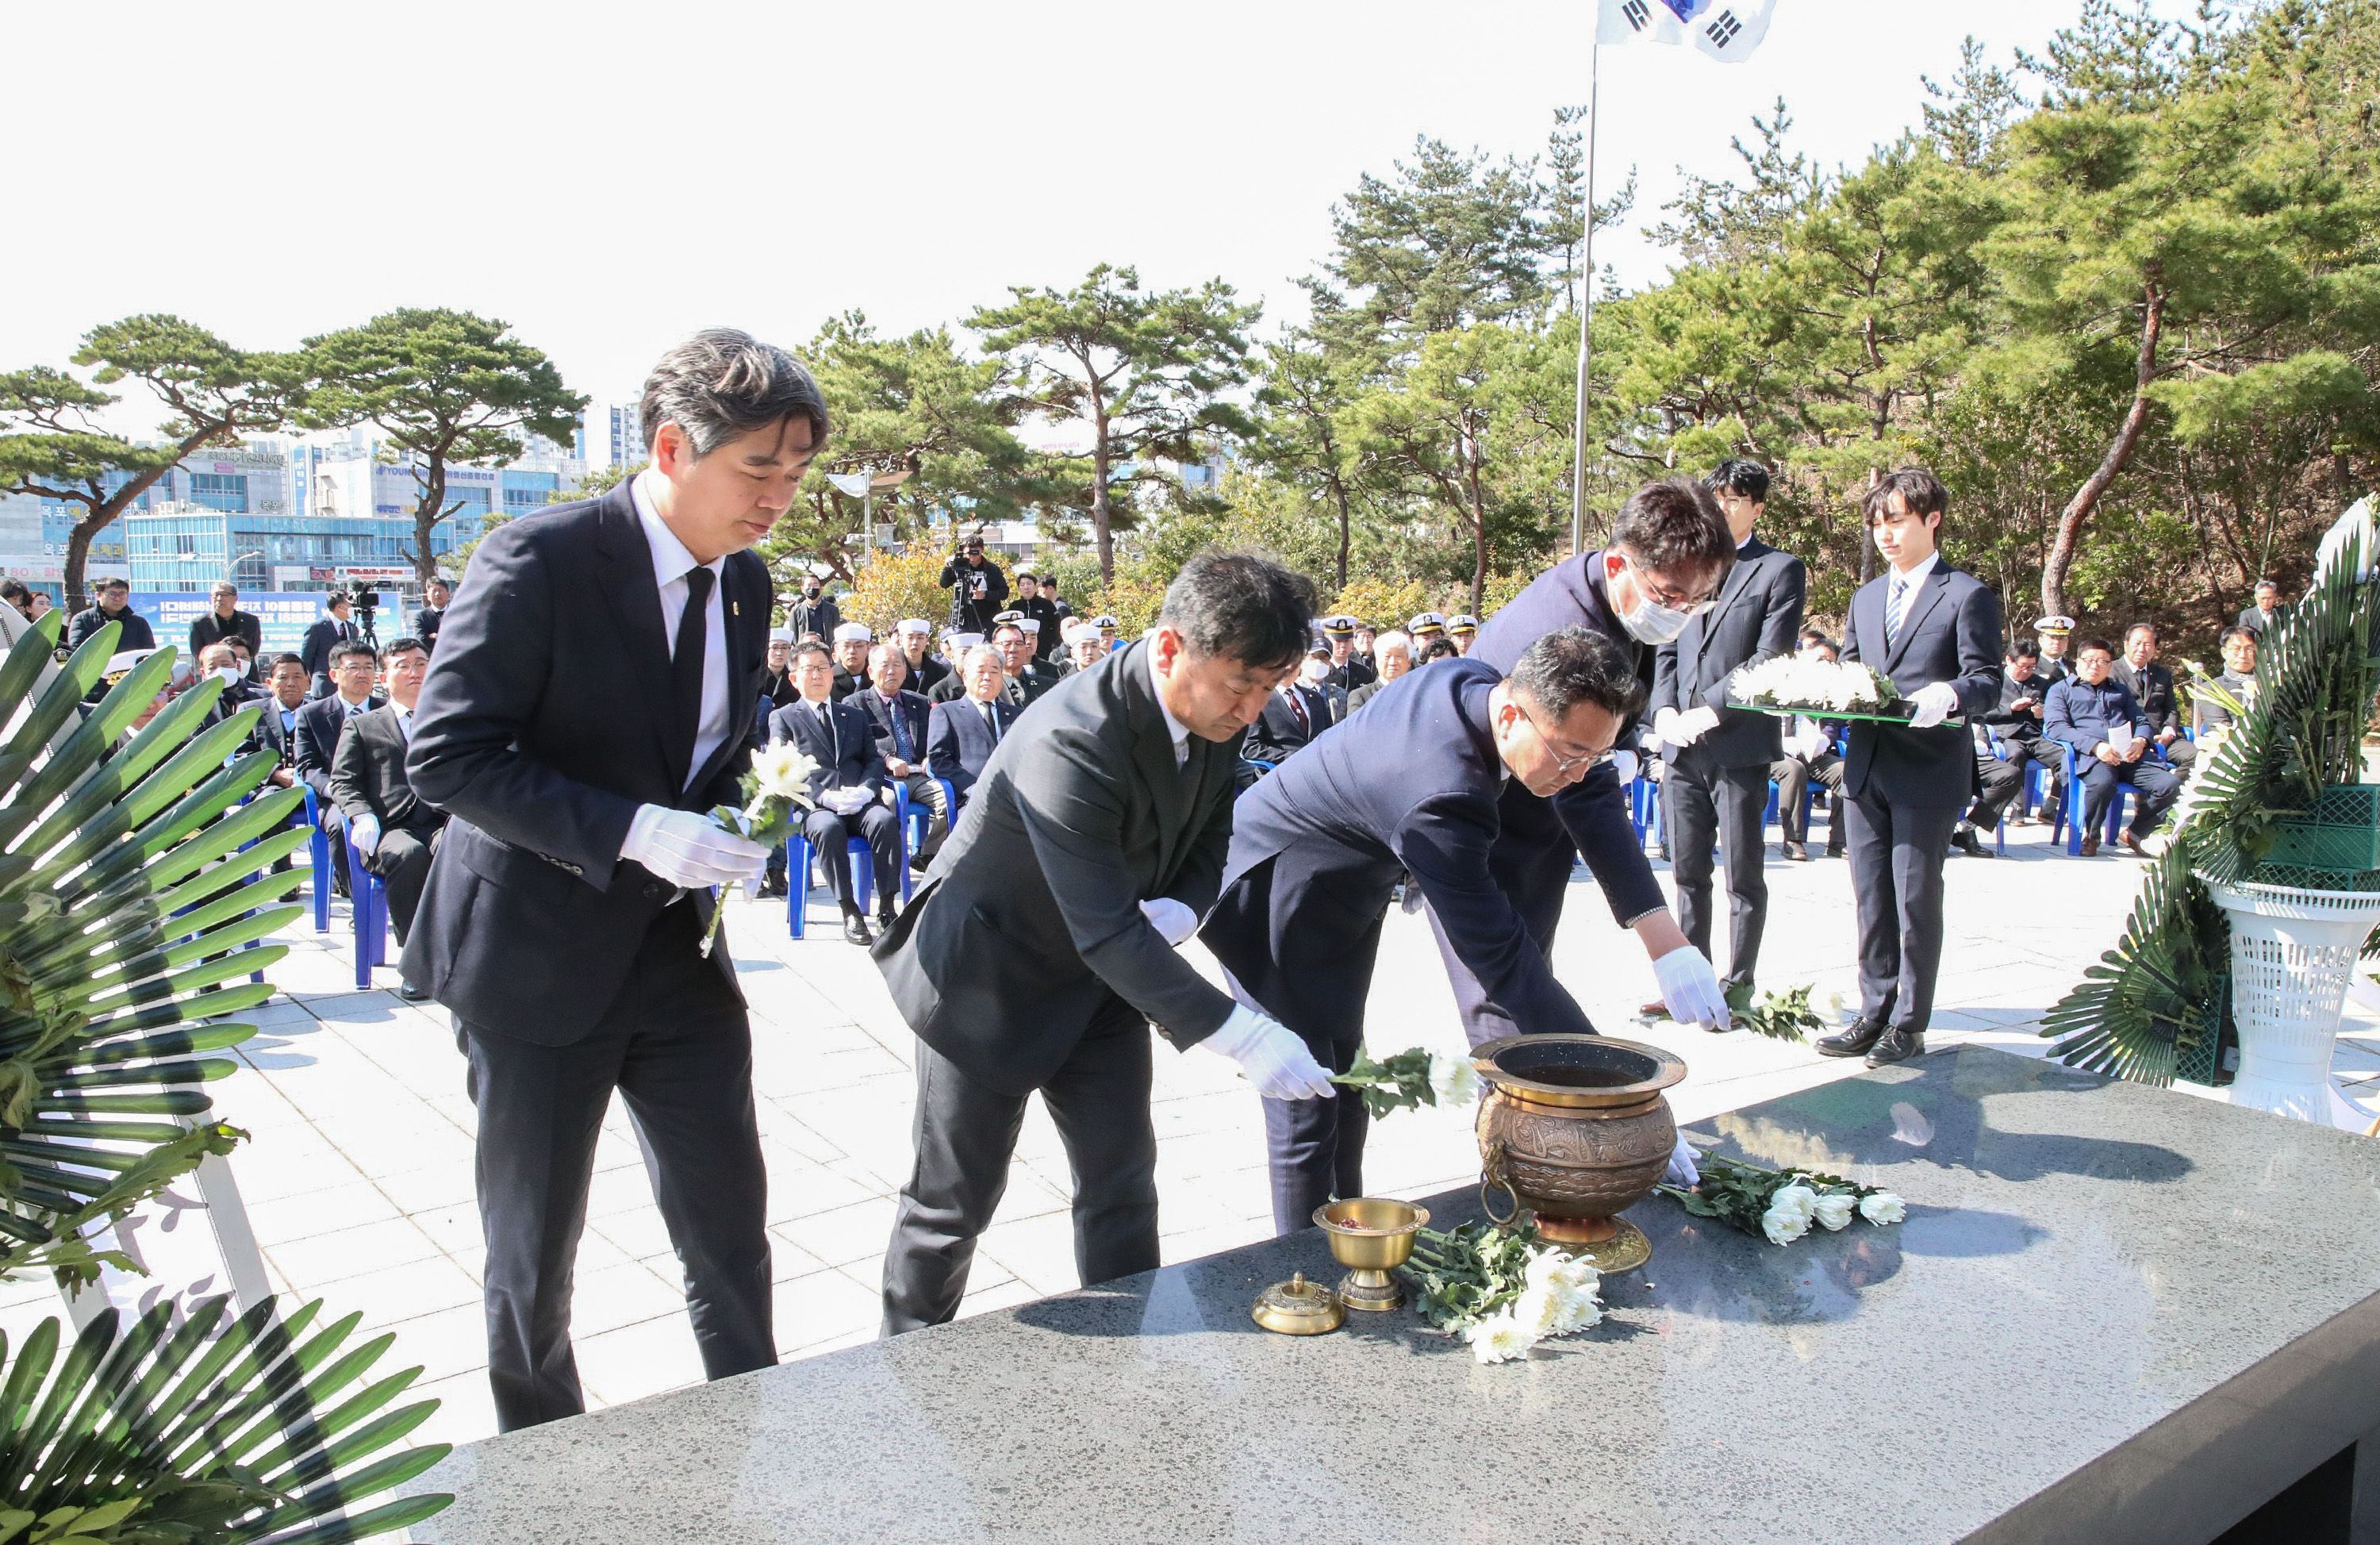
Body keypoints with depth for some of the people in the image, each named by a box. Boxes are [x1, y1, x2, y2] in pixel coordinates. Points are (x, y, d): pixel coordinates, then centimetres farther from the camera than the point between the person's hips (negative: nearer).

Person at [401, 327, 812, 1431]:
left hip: (677, 949, 5)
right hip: (538, 954, -5)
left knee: (731, 1229, 10)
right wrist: (632, 833, -28)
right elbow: (444, 755, -20)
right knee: (533, 1253, 13)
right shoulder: (538, 561, -18)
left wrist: (731, 827, -5)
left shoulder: (745, 582, 3)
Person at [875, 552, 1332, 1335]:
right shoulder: (1073, 741, -36)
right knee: (956, 1198, 6)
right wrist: (1241, 1035, -41)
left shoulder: (1215, 711, -10)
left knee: (1122, 1181, 9)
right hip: (988, 976, -7)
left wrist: (1175, 912, -19)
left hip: (1101, 976, 7)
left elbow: (1209, 838, 4)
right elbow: (1108, 933, -38)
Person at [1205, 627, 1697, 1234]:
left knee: (1345, 1085, 19)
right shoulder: (1444, 794, -40)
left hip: (1343, 893, 10)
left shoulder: (1474, 679, -15)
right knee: (1307, 1117, -5)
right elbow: (1502, 958, -36)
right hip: (1276, 903, -10)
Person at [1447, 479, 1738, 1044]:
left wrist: (1625, 754, -5)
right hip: (1483, 841, -9)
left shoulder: (1634, 604, -3)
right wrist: (1664, 942, -47)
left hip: (1538, 823, 9)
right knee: (1506, 1013, -12)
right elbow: (1589, 797, -41)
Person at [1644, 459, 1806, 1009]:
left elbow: (1771, 657, -9)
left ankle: (1738, 988, 12)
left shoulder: (1781, 570, 1)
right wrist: (1665, 712, -1)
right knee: (1687, 874, 10)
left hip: (1740, 746, -5)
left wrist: (1711, 711, -14)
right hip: (1682, 745, 5)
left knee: (1743, 877, 2)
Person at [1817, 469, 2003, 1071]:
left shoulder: (1967, 596, -2)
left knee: (1915, 901, 0)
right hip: (1866, 769, 6)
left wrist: (1950, 694, -30)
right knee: (1871, 902, 10)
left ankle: (1909, 1025, 10)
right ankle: (1874, 1015, 19)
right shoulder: (1866, 597, 18)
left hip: (1928, 773, -6)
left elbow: (1987, 681, -9)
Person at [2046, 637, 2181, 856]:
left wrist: (2140, 741, -1)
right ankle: (2089, 837, -12)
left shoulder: (2121, 690, 34)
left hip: (2129, 755, 5)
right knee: (2102, 783, -39)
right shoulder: (2061, 690, 16)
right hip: (2090, 756, -5)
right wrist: (2095, 746, -16)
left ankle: (2134, 834, 1)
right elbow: (2056, 727, -1)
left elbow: (2141, 721, 26)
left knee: (2170, 784, -21)